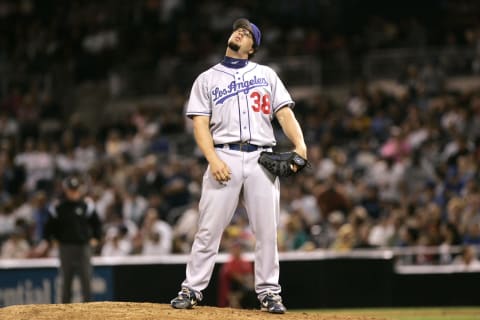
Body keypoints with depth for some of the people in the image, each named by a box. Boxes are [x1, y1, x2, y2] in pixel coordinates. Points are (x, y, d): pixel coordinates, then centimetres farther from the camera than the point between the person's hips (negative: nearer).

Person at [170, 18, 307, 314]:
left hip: (262, 158, 1)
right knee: (209, 228, -5)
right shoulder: (207, 79, 13)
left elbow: (285, 113, 7)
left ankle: (268, 292, 5)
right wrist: (213, 160, -12)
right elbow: (200, 124, 4)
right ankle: (192, 289, -1)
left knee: (267, 229, -2)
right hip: (225, 157, -1)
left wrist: (300, 145, -11)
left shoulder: (267, 75, 17)